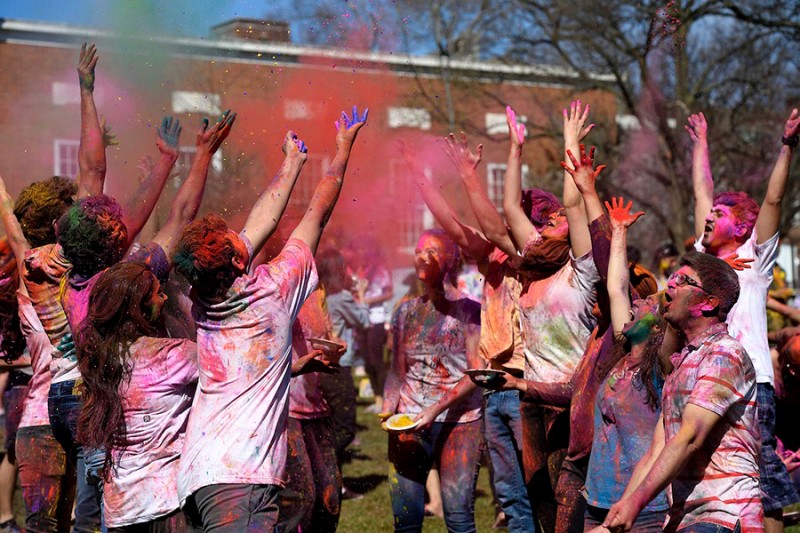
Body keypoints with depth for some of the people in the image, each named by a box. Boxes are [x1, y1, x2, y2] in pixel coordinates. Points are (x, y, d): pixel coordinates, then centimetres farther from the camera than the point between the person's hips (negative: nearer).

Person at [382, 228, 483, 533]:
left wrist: (437, 408, -16)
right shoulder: (407, 311, 15)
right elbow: (397, 371, 17)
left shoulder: (468, 310, 2)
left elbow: (477, 371, -6)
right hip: (409, 420, 4)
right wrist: (388, 411, 0)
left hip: (458, 420, -3)